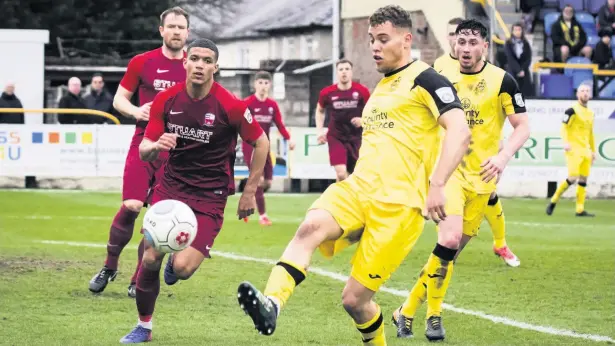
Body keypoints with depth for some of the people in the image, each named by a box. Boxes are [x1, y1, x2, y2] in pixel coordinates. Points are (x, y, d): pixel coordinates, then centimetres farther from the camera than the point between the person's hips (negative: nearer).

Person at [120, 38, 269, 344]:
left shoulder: (230, 106, -14)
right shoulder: (166, 100, -6)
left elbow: (261, 143, -1)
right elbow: (144, 152, -2)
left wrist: (249, 192, 1)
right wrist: (155, 146, -27)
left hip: (210, 195, -3)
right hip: (171, 185, 3)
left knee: (182, 267, -18)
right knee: (150, 258, -7)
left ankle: (178, 260, 22)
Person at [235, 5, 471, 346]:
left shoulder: (424, 80, -4)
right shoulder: (380, 88, 22)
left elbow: (459, 131, -17)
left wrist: (436, 185, -26)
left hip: (397, 204, -6)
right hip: (357, 189, 6)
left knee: (355, 299, -6)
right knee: (311, 226, -28)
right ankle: (271, 304, -44)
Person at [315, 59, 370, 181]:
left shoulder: (362, 91, -8)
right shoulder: (327, 93, -5)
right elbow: (319, 111, 15)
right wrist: (320, 131, 5)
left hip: (356, 138, 1)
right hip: (335, 138, -1)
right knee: (341, 173, -19)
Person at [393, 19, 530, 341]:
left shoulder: (501, 80, -5)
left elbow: (522, 127, -4)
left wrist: (504, 156, -21)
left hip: (481, 176, 1)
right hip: (448, 170, -1)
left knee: (453, 249, 4)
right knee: (449, 239, -21)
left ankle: (408, 310, 19)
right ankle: (433, 315, -7)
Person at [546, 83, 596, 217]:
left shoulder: (590, 113, 17)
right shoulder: (573, 110, -6)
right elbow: (564, 126, -12)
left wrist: (593, 151, 24)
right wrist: (566, 142, -26)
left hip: (586, 150, 7)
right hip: (574, 149, -7)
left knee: (583, 179, 3)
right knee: (573, 178, -15)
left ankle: (580, 210, 5)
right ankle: (553, 201, 1)